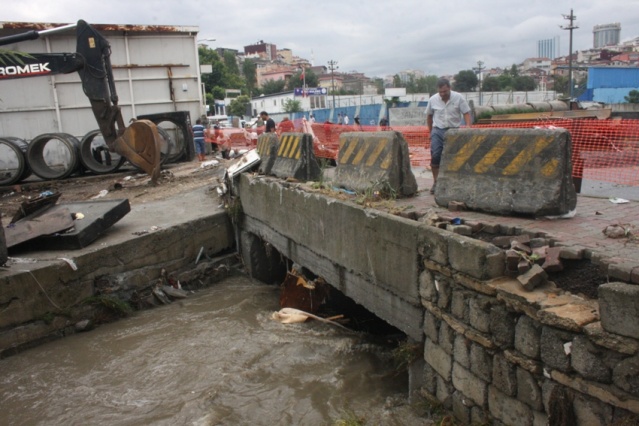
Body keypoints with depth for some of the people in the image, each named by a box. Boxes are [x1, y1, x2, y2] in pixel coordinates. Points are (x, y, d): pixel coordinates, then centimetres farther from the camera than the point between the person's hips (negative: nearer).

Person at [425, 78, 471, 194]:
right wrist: (430, 132, 14)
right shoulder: (433, 100, -1)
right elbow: (429, 116, 11)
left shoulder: (458, 98, -6)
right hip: (438, 131, 1)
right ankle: (435, 182, 2)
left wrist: (468, 127, -21)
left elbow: (466, 113, -6)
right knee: (435, 156, -9)